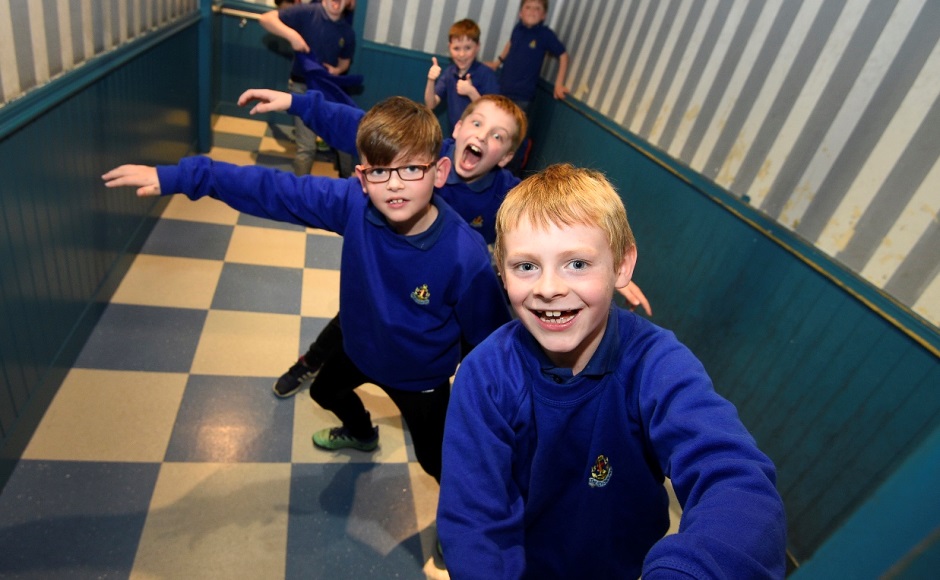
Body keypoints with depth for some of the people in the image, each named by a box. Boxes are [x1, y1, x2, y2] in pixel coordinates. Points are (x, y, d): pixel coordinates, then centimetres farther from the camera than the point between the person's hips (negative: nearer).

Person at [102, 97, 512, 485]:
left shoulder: (465, 256, -38)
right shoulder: (353, 203, -28)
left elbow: (491, 336, -26)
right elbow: (271, 190, -23)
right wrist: (175, 177, -24)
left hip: (421, 377, -5)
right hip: (359, 347, 5)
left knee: (436, 461, 14)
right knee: (325, 390, 34)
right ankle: (361, 434, 70)